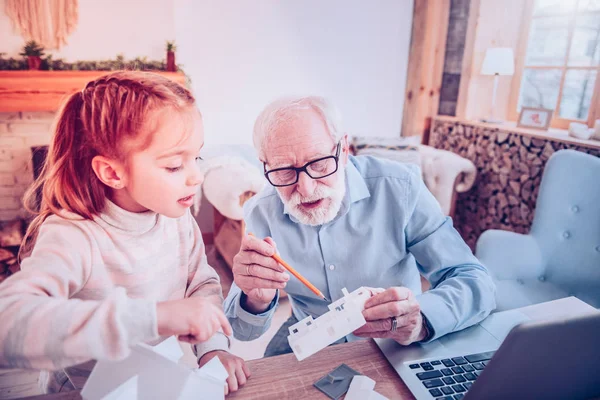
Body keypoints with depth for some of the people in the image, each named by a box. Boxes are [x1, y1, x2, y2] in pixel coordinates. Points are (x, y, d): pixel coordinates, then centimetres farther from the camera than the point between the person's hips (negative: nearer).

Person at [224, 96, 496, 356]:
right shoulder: (260, 214, -13)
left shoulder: (399, 188, -18)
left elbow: (475, 282, -17)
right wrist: (256, 303, -33)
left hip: (394, 346, 1)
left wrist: (421, 319, -38)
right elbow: (243, 332, -9)